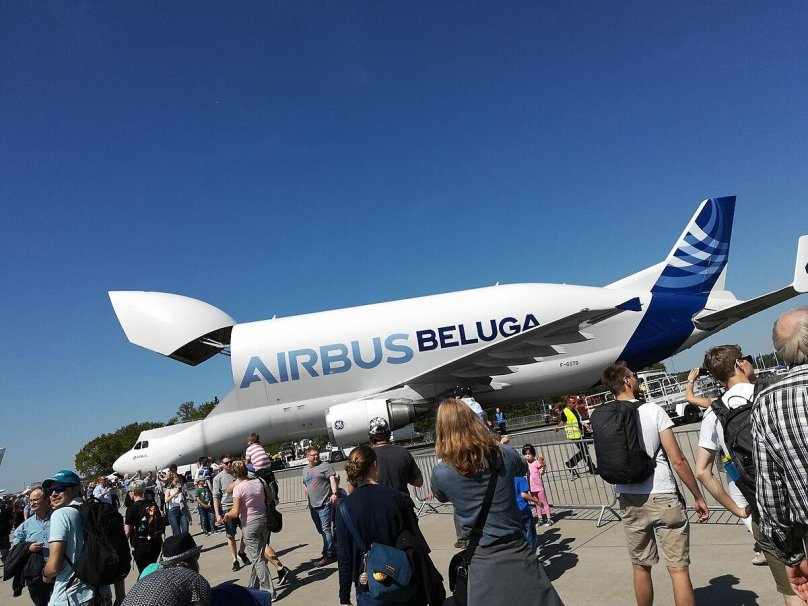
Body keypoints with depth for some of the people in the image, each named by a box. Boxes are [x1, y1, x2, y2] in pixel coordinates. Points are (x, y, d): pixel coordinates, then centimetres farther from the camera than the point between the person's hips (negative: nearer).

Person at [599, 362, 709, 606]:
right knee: (678, 569, 5)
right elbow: (677, 460, -10)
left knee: (640, 567, 17)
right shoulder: (653, 411, -11)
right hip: (662, 498, -4)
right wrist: (699, 497, -2)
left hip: (628, 502, 4)